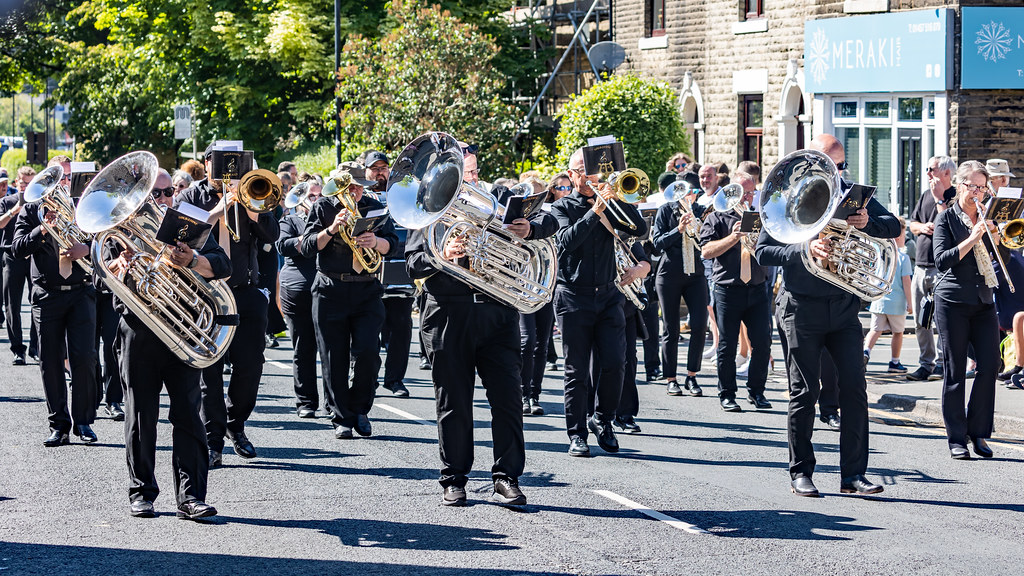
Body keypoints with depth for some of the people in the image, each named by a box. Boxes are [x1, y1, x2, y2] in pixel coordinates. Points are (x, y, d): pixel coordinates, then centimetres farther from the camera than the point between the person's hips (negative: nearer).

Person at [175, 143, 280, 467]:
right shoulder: (190, 198, 7)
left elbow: (272, 235, 1)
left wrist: (249, 205, -11)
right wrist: (217, 211, -16)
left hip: (245, 292, 2)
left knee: (250, 363, 1)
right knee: (209, 369, -5)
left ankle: (236, 425, 24)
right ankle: (213, 443, -2)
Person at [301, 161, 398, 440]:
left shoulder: (375, 208, 9)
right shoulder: (322, 207, 4)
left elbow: (392, 244, 2)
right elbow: (308, 246, -5)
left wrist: (376, 242, -20)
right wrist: (332, 229, -21)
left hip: (367, 291, 1)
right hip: (330, 290, -1)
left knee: (367, 351, -12)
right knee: (334, 359, 0)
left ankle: (360, 409, 8)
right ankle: (342, 418, 9)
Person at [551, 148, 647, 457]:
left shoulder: (609, 205, 12)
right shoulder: (561, 207, 3)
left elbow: (639, 229, -2)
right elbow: (568, 240, -15)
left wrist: (615, 200, -11)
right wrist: (595, 211, -21)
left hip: (607, 295, 3)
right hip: (574, 297, -3)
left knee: (614, 363, -7)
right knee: (577, 371, -1)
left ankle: (603, 420, 14)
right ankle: (577, 434, 6)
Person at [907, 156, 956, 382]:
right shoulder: (925, 196, 17)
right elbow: (912, 224, 22)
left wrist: (939, 198, -13)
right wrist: (923, 227, 0)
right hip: (921, 266, 8)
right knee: (920, 321, 8)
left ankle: (940, 363, -4)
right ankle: (925, 363, 13)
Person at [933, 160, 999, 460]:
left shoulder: (986, 217, 12)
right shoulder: (947, 218, -1)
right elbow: (941, 261, -13)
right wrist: (972, 238, -21)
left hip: (983, 301, 4)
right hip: (953, 301, -4)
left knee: (990, 365, -4)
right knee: (955, 371, -1)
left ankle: (978, 431, 8)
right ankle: (956, 438, 5)